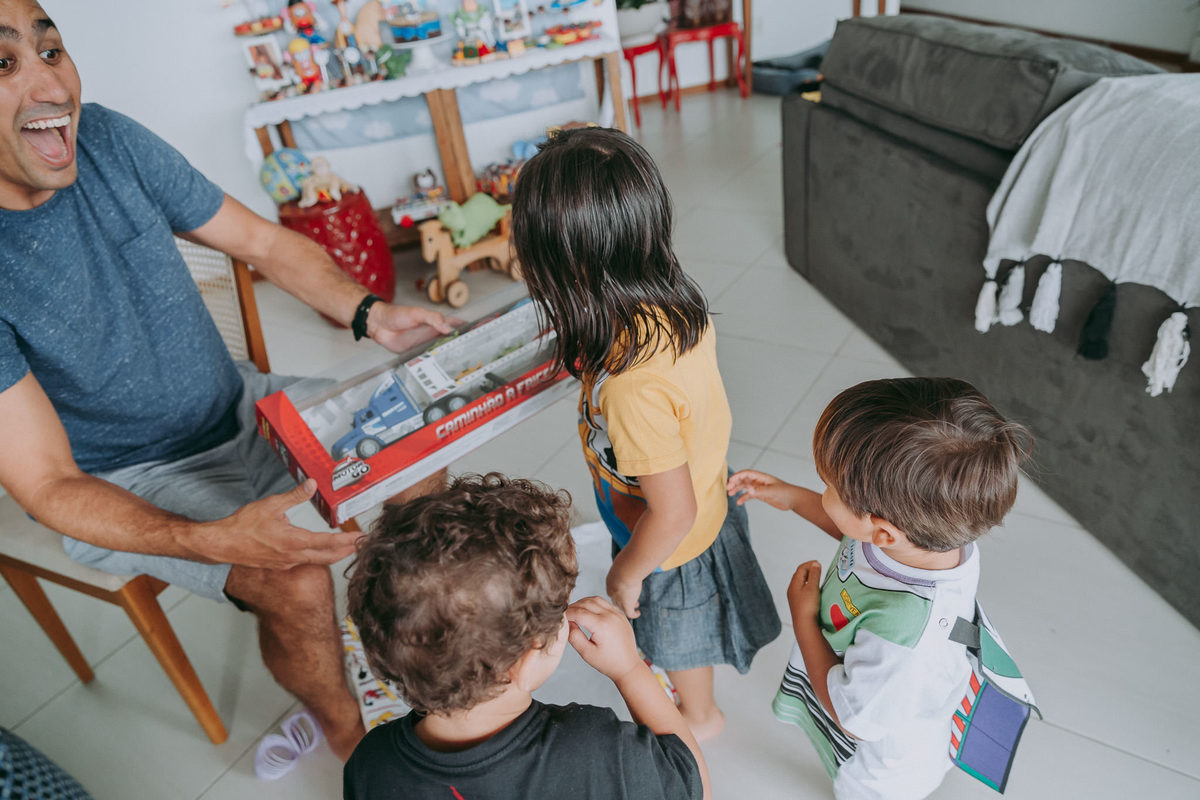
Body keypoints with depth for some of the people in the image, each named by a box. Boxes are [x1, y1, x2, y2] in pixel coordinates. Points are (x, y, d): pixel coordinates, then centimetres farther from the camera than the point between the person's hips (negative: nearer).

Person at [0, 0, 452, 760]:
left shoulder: (107, 139, -11)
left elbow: (263, 242, -1)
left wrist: (369, 312, -18)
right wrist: (214, 540, -40)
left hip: (237, 405, 6)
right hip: (131, 485, -5)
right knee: (297, 583, -25)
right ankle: (354, 738, 8)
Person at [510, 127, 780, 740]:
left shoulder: (632, 390, -44)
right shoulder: (681, 306, -20)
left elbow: (672, 513, -33)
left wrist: (627, 573, -15)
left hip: (672, 547, -7)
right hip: (711, 499, 7)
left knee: (678, 639, 26)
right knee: (686, 629, 35)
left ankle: (699, 716, 58)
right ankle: (694, 695, 66)